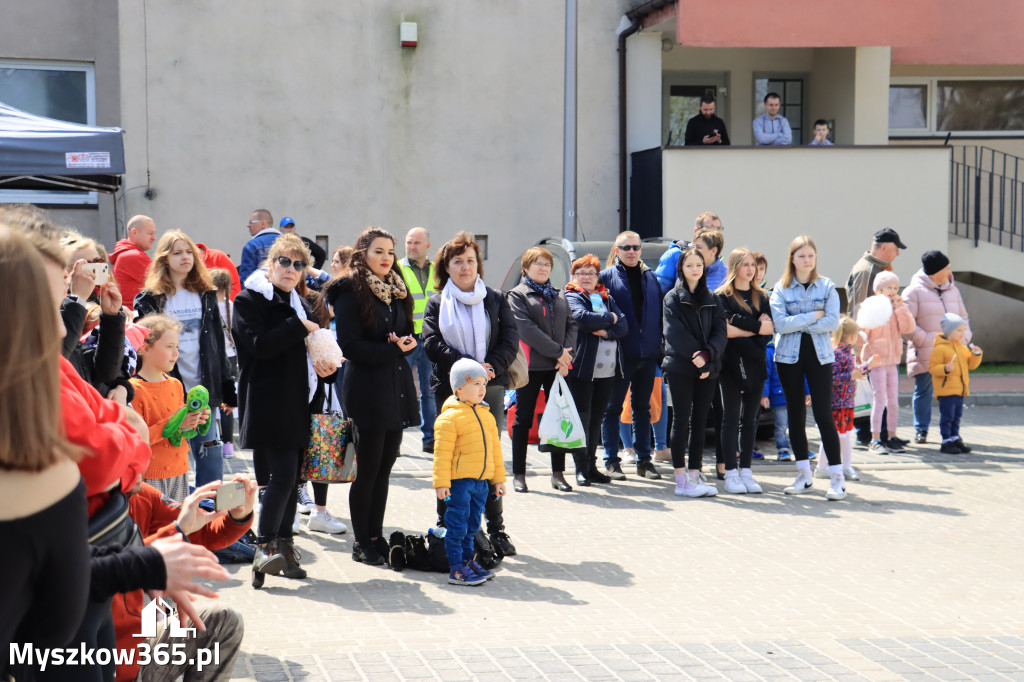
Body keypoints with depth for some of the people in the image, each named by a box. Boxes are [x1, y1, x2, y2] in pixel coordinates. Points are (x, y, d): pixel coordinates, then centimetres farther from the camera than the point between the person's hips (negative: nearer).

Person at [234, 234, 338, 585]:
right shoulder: (249, 301, -3)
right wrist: (299, 328, -13)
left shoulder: (298, 304, 21)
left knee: (292, 476, 8)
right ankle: (264, 547, -17)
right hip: (268, 403, -8)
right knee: (283, 474, -17)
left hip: (298, 401, 8)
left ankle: (284, 544, 14)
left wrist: (321, 367, 8)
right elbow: (258, 345, -18)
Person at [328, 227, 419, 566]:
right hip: (368, 388, -7)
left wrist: (407, 343, -2)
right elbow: (350, 345, -14)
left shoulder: (397, 291, 15)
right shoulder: (351, 292, -7)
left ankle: (376, 537, 18)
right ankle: (362, 543, 8)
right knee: (368, 469, -2)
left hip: (397, 387, 7)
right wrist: (393, 349, -14)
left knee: (385, 467, 10)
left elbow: (409, 335, 21)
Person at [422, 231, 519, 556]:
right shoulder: (437, 303, 8)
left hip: (490, 388, 1)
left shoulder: (496, 300, 11)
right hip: (450, 390, -1)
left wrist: (490, 367, -14)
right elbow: (432, 343, -4)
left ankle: (496, 528, 8)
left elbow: (510, 340, 2)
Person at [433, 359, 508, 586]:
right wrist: (441, 482, -15)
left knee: (471, 526, 16)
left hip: (481, 481, 7)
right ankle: (456, 569, 1)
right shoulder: (449, 418, -11)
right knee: (457, 525, -3)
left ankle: (467, 559, 28)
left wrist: (499, 478, 19)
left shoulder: (486, 415, 12)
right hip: (459, 481, -7)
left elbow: (495, 448, 19)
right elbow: (442, 453, -13)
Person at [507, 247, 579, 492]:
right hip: (530, 366, -4)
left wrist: (567, 353, -9)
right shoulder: (518, 295, -1)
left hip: (557, 366, 5)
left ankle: (558, 473, 13)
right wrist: (558, 351, -15)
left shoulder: (559, 296, 16)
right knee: (523, 419, 3)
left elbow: (571, 325, 9)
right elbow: (527, 329, -13)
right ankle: (519, 474, 10)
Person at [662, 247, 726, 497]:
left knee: (699, 422, 5)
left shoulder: (712, 300, 14)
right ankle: (681, 480, -4)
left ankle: (694, 475, 9)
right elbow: (676, 333, -8)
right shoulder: (673, 298, 2)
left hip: (707, 369, 4)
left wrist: (707, 355, -15)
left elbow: (720, 331, 3)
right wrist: (695, 357, -17)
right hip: (680, 368, -4)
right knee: (682, 421, -4)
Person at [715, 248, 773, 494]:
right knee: (731, 419, -1)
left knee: (750, 420, 6)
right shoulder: (722, 296, 1)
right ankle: (731, 474, 1)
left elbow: (770, 329, 0)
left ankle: (746, 471, 11)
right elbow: (725, 330, -13)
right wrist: (756, 327, -6)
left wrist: (739, 323, -12)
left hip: (755, 364, 4)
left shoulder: (761, 297, 14)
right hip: (731, 365, -4)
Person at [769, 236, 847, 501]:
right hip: (789, 356, 1)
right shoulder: (780, 289, 3)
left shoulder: (827, 287, 3)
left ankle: (837, 477, -4)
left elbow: (833, 322, -9)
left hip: (819, 355, -1)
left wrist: (798, 324, -11)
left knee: (823, 414, -8)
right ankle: (804, 475, 19)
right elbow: (780, 323, -11)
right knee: (795, 414, 7)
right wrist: (813, 316, -11)